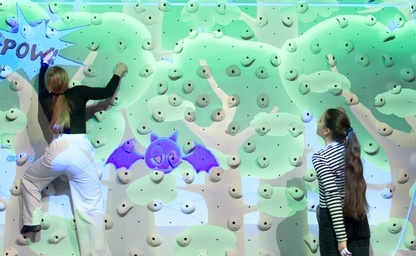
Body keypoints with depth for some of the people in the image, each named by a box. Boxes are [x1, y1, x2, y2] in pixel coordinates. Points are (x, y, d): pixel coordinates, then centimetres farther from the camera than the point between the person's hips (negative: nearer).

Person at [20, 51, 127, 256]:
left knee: (28, 180, 32)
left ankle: (32, 221, 27)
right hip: (81, 151, -1)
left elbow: (42, 84, 39)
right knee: (91, 207, 3)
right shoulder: (78, 93, 9)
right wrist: (118, 73, 32)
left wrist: (44, 62, 57)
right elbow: (107, 92, 17)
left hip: (56, 152, 2)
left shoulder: (45, 99, 17)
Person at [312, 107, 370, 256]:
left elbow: (333, 197, -22)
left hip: (333, 221, -6)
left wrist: (341, 237, -21)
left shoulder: (320, 158, -16)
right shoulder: (351, 149, 4)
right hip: (358, 218, 6)